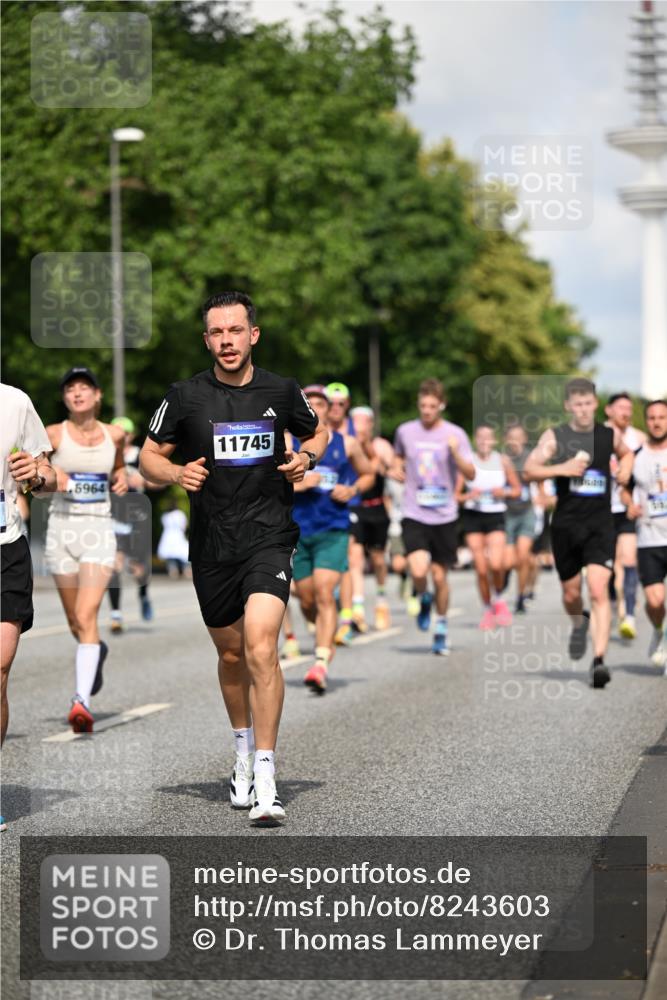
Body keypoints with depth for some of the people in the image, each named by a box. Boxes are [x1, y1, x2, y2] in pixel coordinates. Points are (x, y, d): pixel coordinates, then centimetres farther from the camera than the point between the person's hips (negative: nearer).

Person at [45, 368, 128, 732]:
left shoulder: (114, 435, 5)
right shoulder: (54, 435, -2)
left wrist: (121, 480, 3)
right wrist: (49, 477, -17)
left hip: (99, 529, -1)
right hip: (62, 528, 1)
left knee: (87, 616, -17)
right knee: (75, 622, 13)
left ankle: (82, 700, -25)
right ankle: (96, 651, 48)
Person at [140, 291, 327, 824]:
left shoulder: (281, 391, 1)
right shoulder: (186, 396, -1)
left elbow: (318, 432, 19)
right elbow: (149, 456, 8)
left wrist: (307, 456, -3)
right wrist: (175, 473, -13)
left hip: (269, 535, -2)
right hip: (211, 543, 2)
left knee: (260, 647, -19)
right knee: (231, 654, 14)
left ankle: (265, 780, -18)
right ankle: (244, 750, 40)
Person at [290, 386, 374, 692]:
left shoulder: (347, 444, 5)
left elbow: (368, 474, 20)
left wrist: (352, 490, -1)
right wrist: (295, 484, -15)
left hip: (333, 531, -1)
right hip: (297, 530, 1)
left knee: (324, 594, -16)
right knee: (307, 600, 8)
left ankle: (321, 665, -23)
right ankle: (326, 635, 41)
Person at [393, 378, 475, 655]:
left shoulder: (455, 434, -2)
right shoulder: (405, 431, 3)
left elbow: (471, 475, -6)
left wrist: (456, 454, -23)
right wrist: (398, 470, 3)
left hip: (444, 517, 0)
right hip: (414, 515, 0)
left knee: (439, 577, 5)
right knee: (418, 571, -19)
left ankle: (441, 626, 27)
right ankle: (424, 599, 16)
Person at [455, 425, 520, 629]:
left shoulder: (503, 461, 3)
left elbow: (517, 489, 11)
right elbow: (456, 495, 3)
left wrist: (504, 492, -9)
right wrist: (468, 496, -17)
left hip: (496, 516, 0)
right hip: (473, 515, 0)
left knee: (496, 564, -18)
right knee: (481, 569, -2)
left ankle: (498, 599, 10)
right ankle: (488, 610, 16)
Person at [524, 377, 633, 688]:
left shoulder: (610, 435, 6)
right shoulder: (554, 436, 0)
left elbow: (625, 452, 28)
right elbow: (529, 470, -8)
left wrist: (625, 468, 8)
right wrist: (562, 468, -21)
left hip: (600, 525, 0)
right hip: (566, 524, 0)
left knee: (599, 591, -16)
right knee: (571, 594, 12)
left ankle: (599, 661, -19)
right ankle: (579, 623, 48)